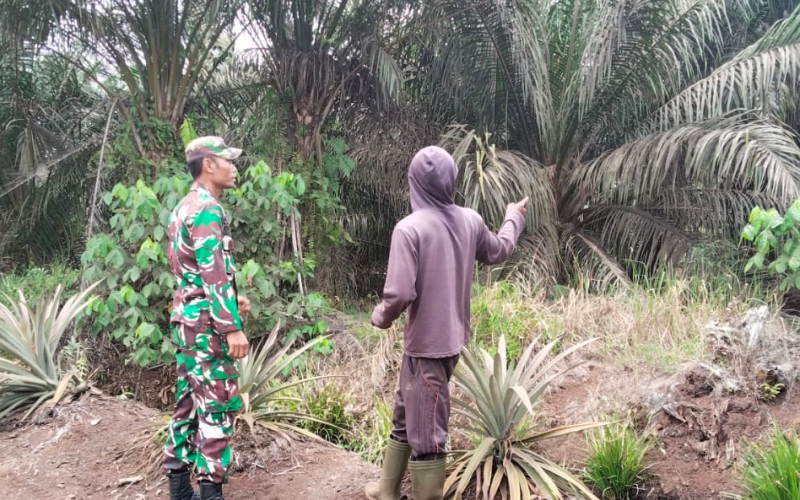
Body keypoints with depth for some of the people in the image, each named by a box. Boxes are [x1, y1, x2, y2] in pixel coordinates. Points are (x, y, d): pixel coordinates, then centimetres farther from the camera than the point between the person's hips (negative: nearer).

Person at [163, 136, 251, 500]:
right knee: (218, 406, -4)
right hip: (206, 322, -10)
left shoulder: (183, 207, 16)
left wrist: (229, 299, 24)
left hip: (185, 317, 10)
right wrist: (232, 327, -23)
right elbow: (213, 275, -22)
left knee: (189, 400, 13)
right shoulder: (207, 209, -16)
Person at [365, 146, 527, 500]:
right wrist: (513, 219, 39)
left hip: (426, 342, -8)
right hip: (451, 337, 8)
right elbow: (498, 252, 21)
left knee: (426, 431, 1)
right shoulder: (470, 221, 0)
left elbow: (399, 293, -24)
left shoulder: (409, 228, -20)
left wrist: (381, 317, -2)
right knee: (406, 412, 23)